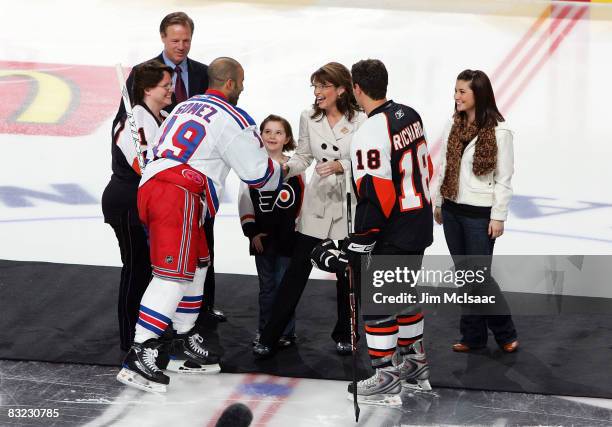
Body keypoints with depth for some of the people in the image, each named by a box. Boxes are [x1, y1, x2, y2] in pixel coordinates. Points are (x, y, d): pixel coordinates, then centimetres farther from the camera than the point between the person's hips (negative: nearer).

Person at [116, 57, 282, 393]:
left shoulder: (186, 106, 24)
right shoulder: (233, 120, -1)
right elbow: (259, 173, 2)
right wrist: (281, 173, 24)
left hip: (149, 187, 9)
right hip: (178, 196, -9)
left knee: (196, 264, 19)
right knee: (173, 274, -12)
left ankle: (185, 345, 24)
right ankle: (139, 357, -18)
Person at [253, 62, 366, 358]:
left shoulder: (360, 120, -9)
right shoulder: (309, 118, 2)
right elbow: (303, 157, 9)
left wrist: (341, 166, -23)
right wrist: (285, 167, -10)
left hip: (350, 205, -2)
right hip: (317, 204, 2)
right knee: (296, 271, 1)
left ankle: (344, 335, 28)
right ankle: (269, 338, 4)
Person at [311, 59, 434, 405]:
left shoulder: (371, 134, -23)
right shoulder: (410, 115, 4)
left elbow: (375, 195, -25)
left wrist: (358, 246, -20)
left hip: (392, 234, -9)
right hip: (420, 226, 9)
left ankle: (387, 377, 3)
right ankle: (414, 364, 33)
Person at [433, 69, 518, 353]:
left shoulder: (499, 132, -12)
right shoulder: (454, 128, 5)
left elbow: (503, 178, -10)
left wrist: (498, 216, -12)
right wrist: (438, 203, 13)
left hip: (479, 215, -6)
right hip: (452, 212, 6)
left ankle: (505, 334, 15)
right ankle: (473, 336, 20)